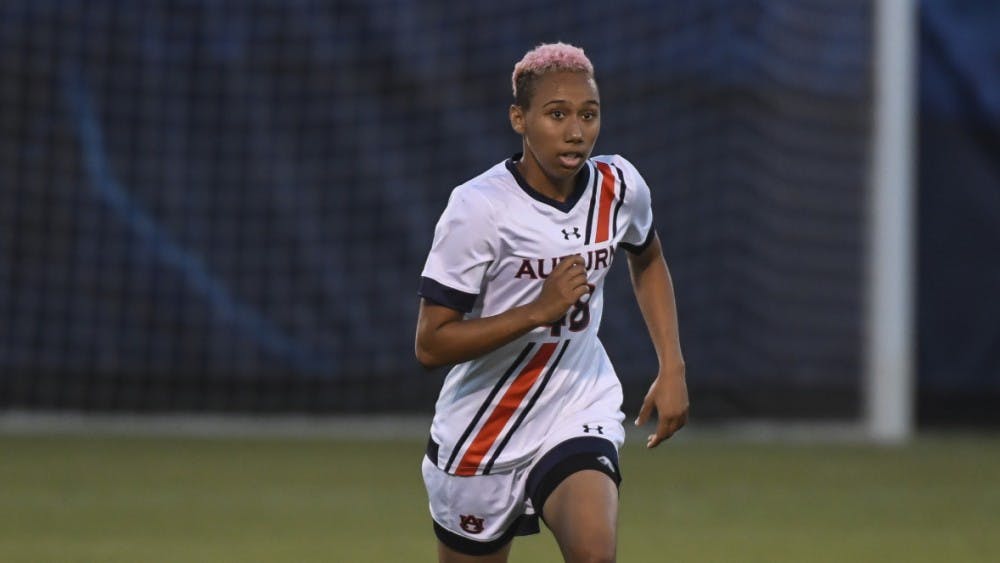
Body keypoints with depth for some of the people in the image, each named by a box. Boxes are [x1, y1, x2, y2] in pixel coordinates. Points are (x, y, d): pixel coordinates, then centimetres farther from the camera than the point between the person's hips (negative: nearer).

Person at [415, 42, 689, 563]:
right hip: (481, 436, -2)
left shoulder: (619, 187, -6)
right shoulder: (479, 208, -20)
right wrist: (539, 310, -29)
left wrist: (671, 368, 9)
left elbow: (647, 263, 19)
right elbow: (430, 345, -21)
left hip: (580, 417, 2)